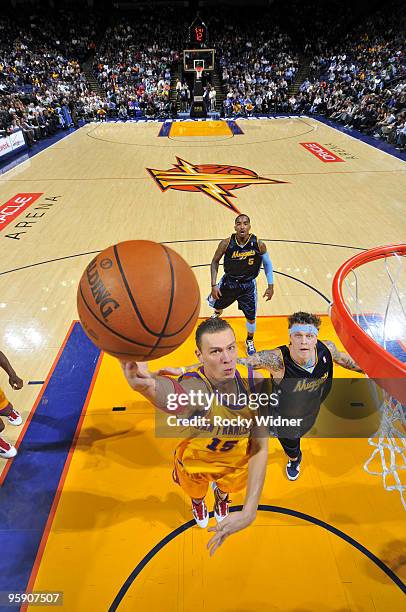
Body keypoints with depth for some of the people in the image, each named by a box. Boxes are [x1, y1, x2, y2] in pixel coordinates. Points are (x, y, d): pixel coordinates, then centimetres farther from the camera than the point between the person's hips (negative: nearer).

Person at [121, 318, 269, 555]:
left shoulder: (255, 382, -31)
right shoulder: (194, 388, -44)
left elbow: (260, 448, -26)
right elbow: (172, 393, -71)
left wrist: (249, 511, -33)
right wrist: (145, 383, -95)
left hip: (238, 460, 2)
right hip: (196, 461, -2)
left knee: (227, 487, 36)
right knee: (196, 492, 33)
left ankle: (221, 496, 75)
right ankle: (198, 503, 72)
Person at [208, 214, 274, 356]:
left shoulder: (258, 245, -20)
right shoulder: (226, 244, -20)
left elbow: (267, 263, -3)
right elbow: (215, 262, -6)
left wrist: (270, 286, -3)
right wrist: (214, 285, -11)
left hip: (248, 285, -1)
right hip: (228, 282, 1)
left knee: (251, 317, 5)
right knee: (213, 303, 19)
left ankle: (250, 340, 38)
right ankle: (218, 312, 61)